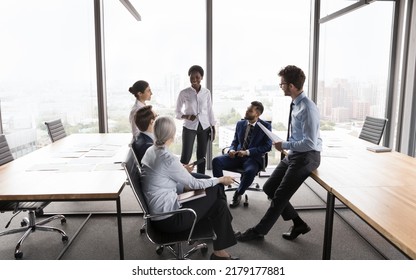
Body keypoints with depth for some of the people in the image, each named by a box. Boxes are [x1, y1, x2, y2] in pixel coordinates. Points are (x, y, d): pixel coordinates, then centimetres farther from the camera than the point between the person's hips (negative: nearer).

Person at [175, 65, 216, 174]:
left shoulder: (206, 92, 2)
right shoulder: (184, 93, -5)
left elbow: (210, 111, 9)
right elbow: (177, 112, 0)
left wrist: (213, 128, 7)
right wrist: (186, 116, -20)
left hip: (204, 127, 3)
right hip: (189, 127, -2)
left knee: (202, 156, 9)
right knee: (186, 156, -6)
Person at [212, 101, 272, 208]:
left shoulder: (266, 126, -2)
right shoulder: (240, 123, 11)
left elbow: (267, 146, -9)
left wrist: (247, 152, -18)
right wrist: (232, 150, -6)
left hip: (253, 158, -4)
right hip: (237, 155, 4)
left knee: (250, 171, -37)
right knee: (216, 161, -21)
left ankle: (238, 195, -8)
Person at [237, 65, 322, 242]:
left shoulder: (307, 109, -23)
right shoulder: (296, 104, 5)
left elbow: (310, 143, -26)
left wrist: (284, 145, -17)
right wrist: (287, 147, 8)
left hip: (306, 156, -9)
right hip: (293, 154, 10)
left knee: (280, 195, -1)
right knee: (269, 188, 10)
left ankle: (259, 231, 16)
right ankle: (298, 224, 21)